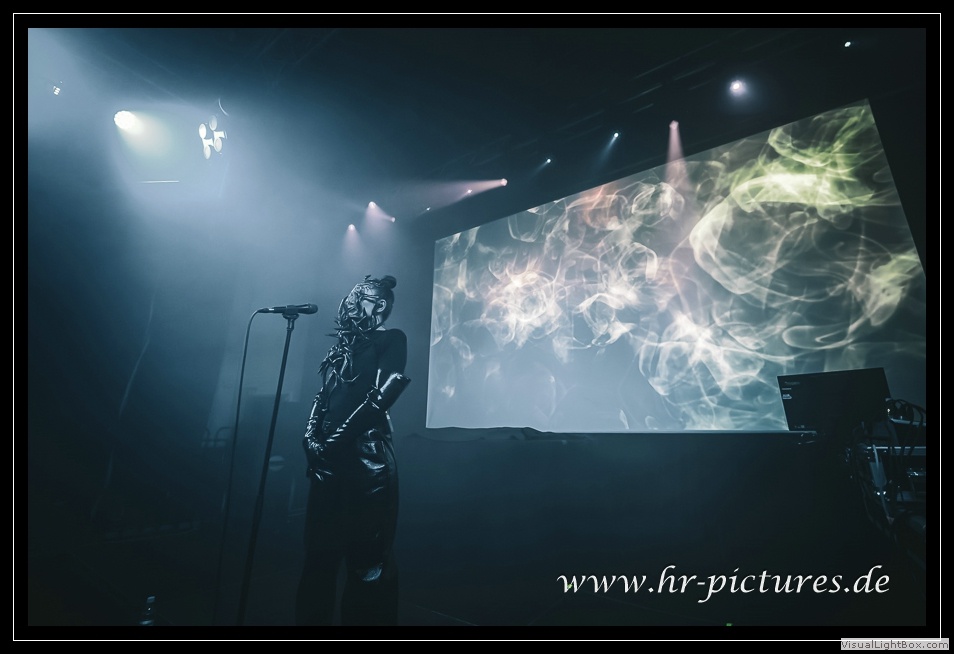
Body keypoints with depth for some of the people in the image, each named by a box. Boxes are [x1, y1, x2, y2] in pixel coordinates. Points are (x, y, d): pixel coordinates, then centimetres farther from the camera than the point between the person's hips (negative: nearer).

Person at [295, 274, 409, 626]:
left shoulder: (391, 340, -1)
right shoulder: (343, 347, 20)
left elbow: (382, 395, -12)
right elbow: (323, 396, 18)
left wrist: (338, 437, -13)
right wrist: (312, 436, 3)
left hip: (367, 461, -7)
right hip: (329, 463, 7)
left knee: (368, 559, 2)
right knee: (319, 553, 15)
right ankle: (313, 619, 32)